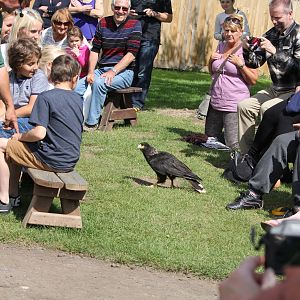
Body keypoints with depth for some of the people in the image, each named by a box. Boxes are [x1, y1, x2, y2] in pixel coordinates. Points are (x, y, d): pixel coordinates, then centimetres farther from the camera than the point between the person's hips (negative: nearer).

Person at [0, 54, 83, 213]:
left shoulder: (46, 97, -16)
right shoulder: (77, 99, 6)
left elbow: (39, 133, -25)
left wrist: (21, 136, -3)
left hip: (51, 161, -7)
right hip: (71, 161, 8)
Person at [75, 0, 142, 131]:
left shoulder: (134, 25, -4)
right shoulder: (103, 23, 10)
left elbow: (131, 54, -12)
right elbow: (95, 50, 10)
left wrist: (113, 71, -22)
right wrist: (91, 72, -5)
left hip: (123, 71, -5)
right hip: (102, 69, 5)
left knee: (99, 83, -32)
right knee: (78, 85, -18)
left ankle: (92, 123, -26)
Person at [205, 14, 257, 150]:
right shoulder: (221, 46, 10)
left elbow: (253, 80, -11)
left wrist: (240, 64, -21)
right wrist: (211, 60, 3)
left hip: (234, 105, -7)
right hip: (216, 102, 7)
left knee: (234, 146, -7)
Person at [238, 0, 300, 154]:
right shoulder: (271, 35, 9)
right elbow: (255, 62, 12)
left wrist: (275, 52, -29)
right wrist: (247, 50, -8)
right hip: (275, 89, 8)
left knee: (267, 108, -30)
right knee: (244, 106, -4)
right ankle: (246, 154, 0)